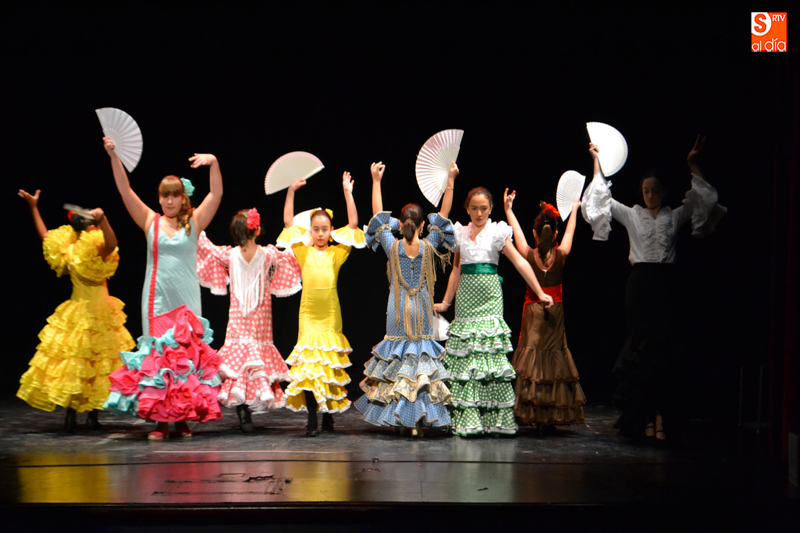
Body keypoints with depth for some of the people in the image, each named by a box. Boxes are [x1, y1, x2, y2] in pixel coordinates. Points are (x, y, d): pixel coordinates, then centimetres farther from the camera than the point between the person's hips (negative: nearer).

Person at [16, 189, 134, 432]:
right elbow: (112, 243, -38)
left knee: (72, 364, 9)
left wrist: (34, 207, 23)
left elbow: (45, 235, 15)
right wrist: (103, 218, -47)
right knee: (94, 364, 1)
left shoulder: (68, 252, 1)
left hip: (75, 313, 6)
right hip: (95, 315, -6)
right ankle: (92, 416, 4)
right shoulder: (94, 254, -18)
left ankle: (71, 415, 10)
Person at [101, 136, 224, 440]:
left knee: (188, 353, 2)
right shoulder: (150, 222, 5)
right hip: (157, 299, 0)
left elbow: (216, 194, -4)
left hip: (187, 300, 0)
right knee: (157, 354, -1)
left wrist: (213, 163, -17)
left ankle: (183, 418, 10)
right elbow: (125, 191, -2)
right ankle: (160, 420, 4)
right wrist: (113, 157, -11)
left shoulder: (194, 223, 5)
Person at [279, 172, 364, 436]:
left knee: (331, 363, 6)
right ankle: (312, 419, -6)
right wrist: (291, 192, -1)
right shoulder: (304, 252, 6)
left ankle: (328, 414, 17)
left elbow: (353, 224, 2)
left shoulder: (336, 253, 6)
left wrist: (347, 192, 0)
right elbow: (288, 222, 4)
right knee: (308, 364, -6)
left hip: (331, 313, 1)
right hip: (308, 313, -1)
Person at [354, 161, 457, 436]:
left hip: (397, 313, 0)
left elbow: (378, 215, 1)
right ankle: (418, 419, 1)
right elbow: (443, 216, 0)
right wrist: (450, 182, 1)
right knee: (422, 354, 4)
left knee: (395, 359, 8)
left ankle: (396, 417, 10)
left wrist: (376, 181, 5)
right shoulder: (429, 247, -7)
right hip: (422, 313, 0)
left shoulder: (392, 247, -7)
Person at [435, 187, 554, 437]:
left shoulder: (497, 231, 4)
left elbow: (520, 262, 0)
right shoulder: (460, 233, 14)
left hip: (488, 294, -3)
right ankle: (466, 417, 3)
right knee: (464, 353, -1)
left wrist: (540, 293, -5)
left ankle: (495, 417, -4)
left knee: (491, 350, -9)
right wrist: (446, 302, 19)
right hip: (466, 295, 3)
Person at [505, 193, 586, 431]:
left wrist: (508, 210, 24)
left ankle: (531, 414, -1)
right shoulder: (561, 255, -5)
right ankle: (550, 419, 4)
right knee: (554, 357, 4)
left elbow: (517, 231, 8)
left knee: (531, 356, 2)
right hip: (556, 313, 1)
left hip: (533, 312, -1)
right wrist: (574, 209, 31)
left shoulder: (529, 255, -8)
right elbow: (570, 232, 13)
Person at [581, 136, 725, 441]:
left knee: (662, 348, -5)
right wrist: (597, 163, 6)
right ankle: (646, 417, 3)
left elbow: (702, 199, 5)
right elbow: (601, 201, 8)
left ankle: (661, 418, -4)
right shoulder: (632, 215, 10)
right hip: (640, 282, 0)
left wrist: (693, 165, -1)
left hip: (665, 284, 0)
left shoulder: (675, 216, 12)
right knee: (640, 346, -2)